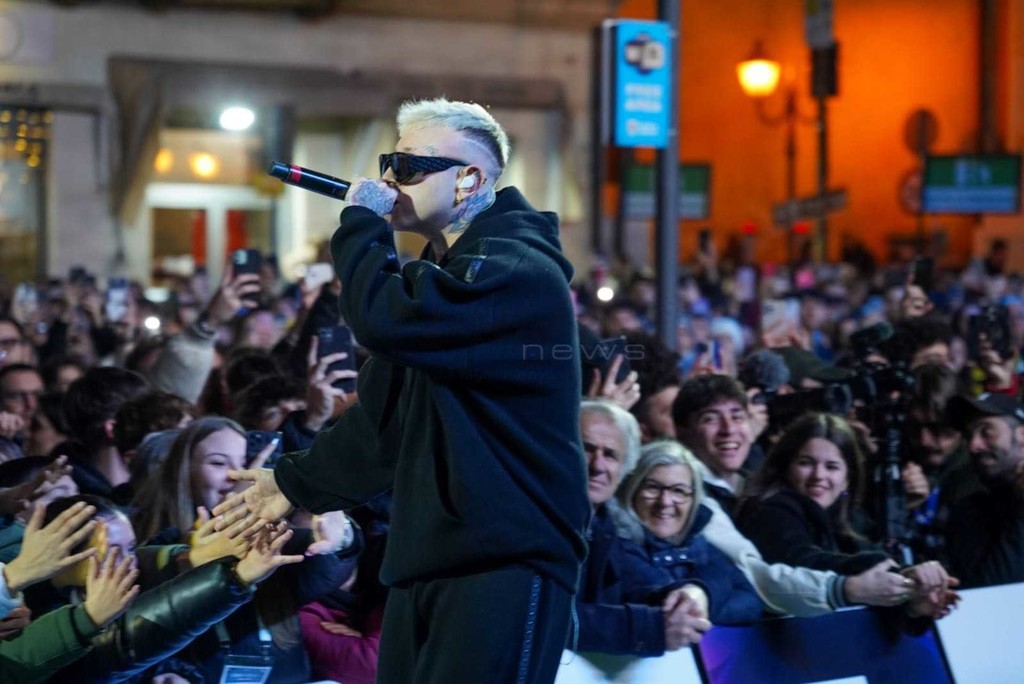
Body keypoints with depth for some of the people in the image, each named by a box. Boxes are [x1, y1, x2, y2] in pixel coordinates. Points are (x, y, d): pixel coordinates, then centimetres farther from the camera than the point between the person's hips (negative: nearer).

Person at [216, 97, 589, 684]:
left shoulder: (517, 271, -13)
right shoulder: (440, 271, 21)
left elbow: (383, 320, -27)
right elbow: (384, 415, 25)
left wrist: (361, 222, -11)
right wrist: (296, 482, 21)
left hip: (509, 563, -9)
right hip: (425, 560, 10)